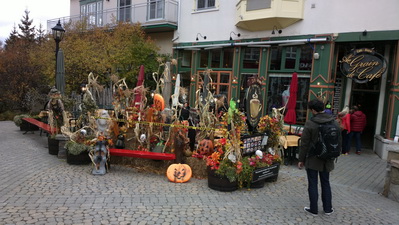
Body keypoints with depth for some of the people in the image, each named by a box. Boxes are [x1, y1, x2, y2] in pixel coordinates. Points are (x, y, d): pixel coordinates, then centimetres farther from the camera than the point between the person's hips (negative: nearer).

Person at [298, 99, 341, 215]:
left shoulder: (310, 123, -17)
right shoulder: (334, 122, -1)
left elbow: (304, 144, -13)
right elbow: (339, 141, 8)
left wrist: (301, 159, -4)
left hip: (313, 159, -5)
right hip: (327, 160, 5)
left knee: (313, 184, 7)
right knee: (325, 183, 19)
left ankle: (313, 209, 16)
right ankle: (328, 208, 28)